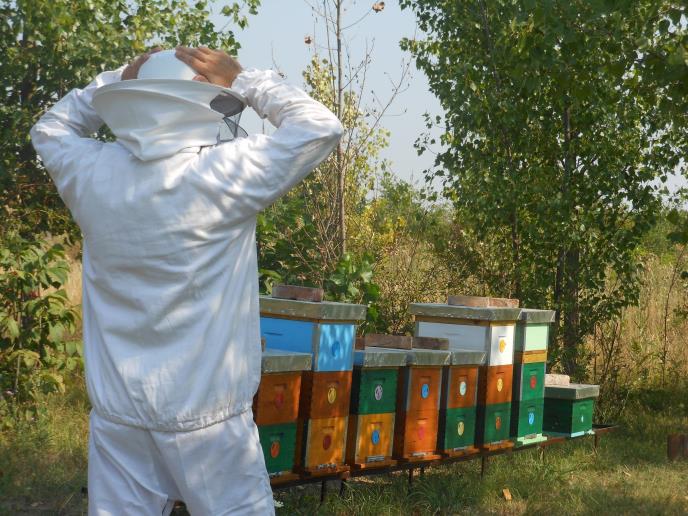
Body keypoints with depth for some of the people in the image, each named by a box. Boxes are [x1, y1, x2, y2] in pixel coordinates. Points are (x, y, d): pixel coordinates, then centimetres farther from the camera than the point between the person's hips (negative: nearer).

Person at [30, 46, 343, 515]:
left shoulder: (93, 175, -3)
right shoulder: (223, 174, -16)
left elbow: (50, 129, 20)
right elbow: (322, 127, -7)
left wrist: (116, 82, 12)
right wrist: (245, 82, -2)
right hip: (203, 411, -4)